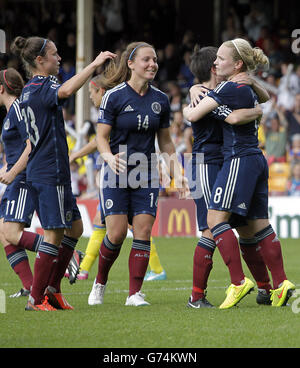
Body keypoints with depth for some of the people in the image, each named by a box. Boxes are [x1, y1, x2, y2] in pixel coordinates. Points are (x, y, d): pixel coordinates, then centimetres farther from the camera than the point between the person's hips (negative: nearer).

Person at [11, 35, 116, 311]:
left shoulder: (27, 91, 17)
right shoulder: (44, 86, -13)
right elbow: (65, 91, -37)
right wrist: (94, 64, -33)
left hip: (37, 171, 10)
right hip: (51, 172, -10)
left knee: (74, 228, 15)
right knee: (54, 234, -6)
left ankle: (52, 288, 17)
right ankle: (36, 299, -3)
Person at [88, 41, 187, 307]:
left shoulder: (161, 100, 5)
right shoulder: (114, 96, -7)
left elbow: (165, 141, 14)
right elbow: (101, 137, -6)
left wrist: (177, 173, 7)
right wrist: (110, 157, -26)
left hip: (146, 174, 4)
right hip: (116, 173, -3)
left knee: (143, 232, -6)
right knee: (117, 233, -8)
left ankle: (135, 293, -1)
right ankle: (100, 283, 17)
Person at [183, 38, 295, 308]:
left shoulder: (229, 89, -12)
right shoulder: (249, 90, 14)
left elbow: (193, 115, -14)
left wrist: (186, 109, 11)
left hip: (239, 159, -9)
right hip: (257, 161, 9)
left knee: (216, 218, -10)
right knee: (256, 224, 10)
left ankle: (239, 281, -17)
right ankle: (280, 284, 7)